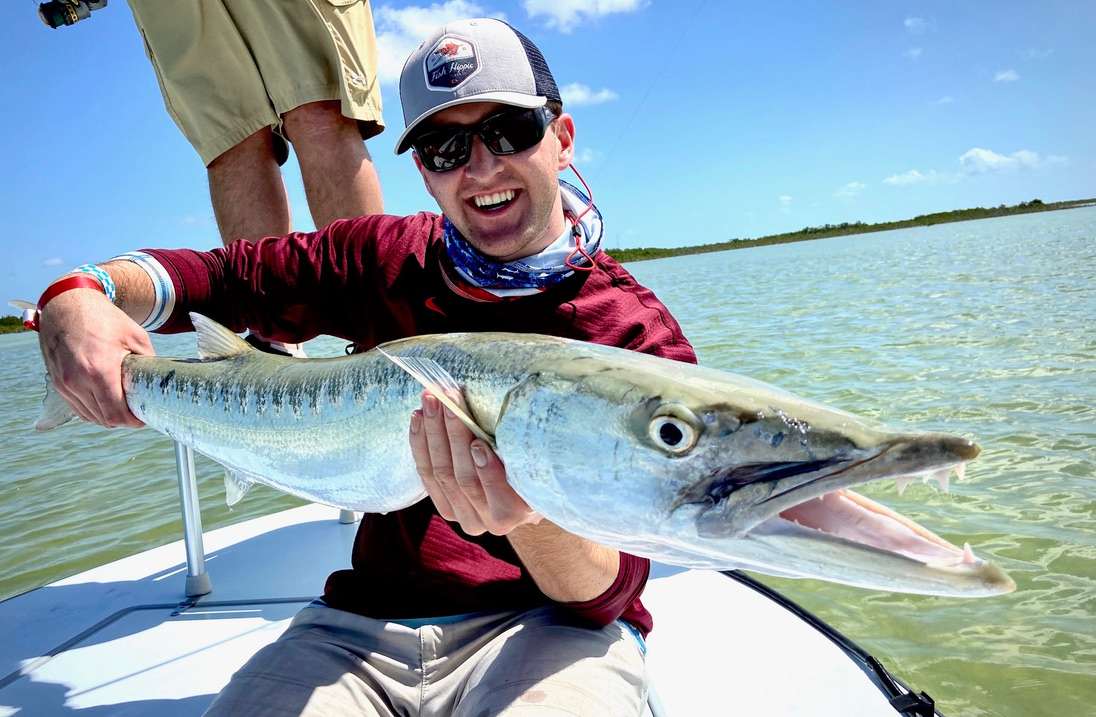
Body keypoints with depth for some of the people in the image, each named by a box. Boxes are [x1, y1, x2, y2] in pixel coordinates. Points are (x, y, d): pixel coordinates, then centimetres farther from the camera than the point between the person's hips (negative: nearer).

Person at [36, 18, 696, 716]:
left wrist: (532, 520, -38)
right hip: (366, 621, 4)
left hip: (548, 629, -3)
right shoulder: (389, 259, 4)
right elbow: (220, 274, 12)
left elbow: (608, 592, -14)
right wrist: (83, 292, -9)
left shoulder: (640, 339, -10)